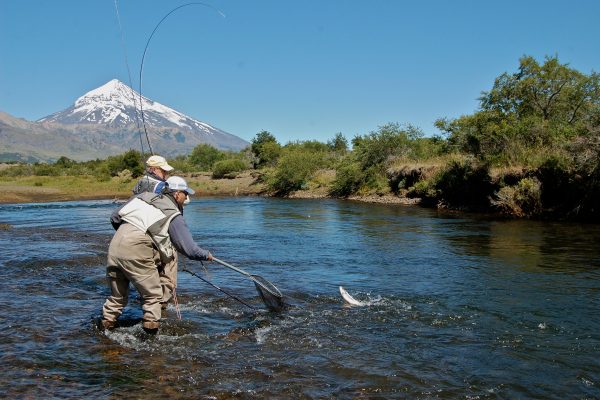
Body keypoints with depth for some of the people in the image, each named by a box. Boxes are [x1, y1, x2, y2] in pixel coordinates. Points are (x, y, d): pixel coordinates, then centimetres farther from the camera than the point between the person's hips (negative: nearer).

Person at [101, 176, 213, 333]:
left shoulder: (145, 197, 18)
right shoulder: (174, 216, 2)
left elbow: (114, 218, 22)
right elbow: (190, 250, 0)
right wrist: (207, 255, 18)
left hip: (115, 245, 7)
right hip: (135, 254, -7)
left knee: (117, 295, 24)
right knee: (153, 296, 10)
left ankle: (107, 322, 31)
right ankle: (151, 326, 7)